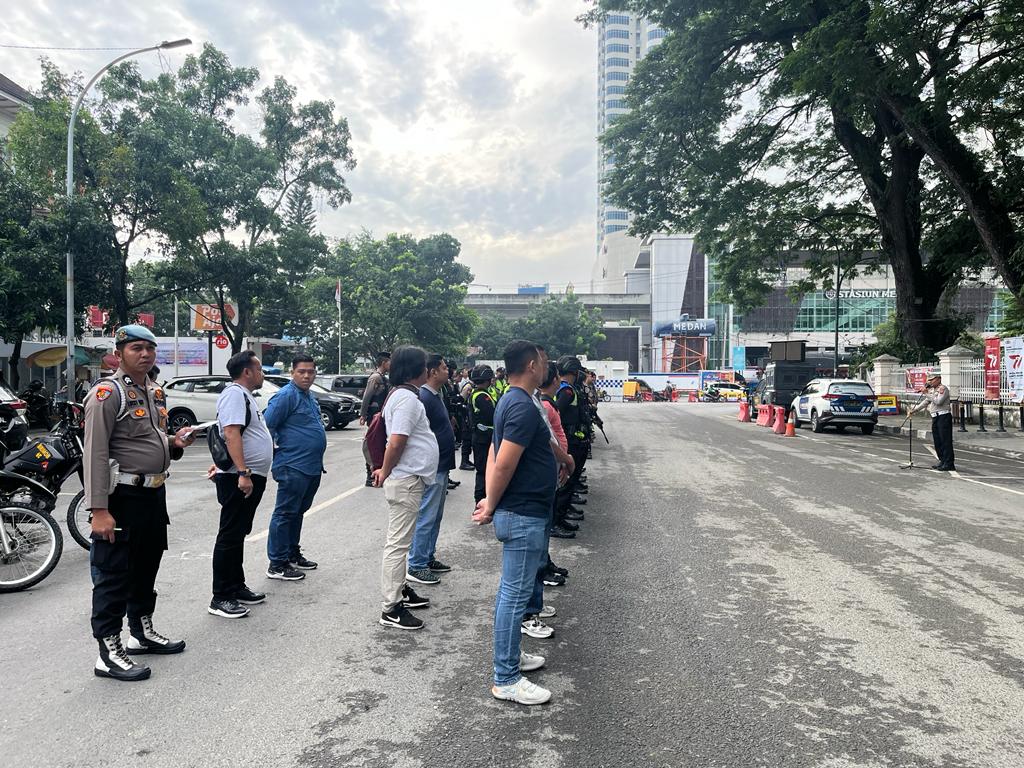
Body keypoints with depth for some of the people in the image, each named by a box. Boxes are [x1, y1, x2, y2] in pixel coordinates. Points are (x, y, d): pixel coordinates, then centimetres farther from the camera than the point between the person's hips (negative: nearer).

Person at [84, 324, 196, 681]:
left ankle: (142, 631, 34)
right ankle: (109, 654, 7)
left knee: (146, 568, 19)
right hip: (122, 497, -9)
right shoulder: (108, 393, -13)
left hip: (154, 493, 9)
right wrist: (99, 510, -25)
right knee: (113, 575, -1)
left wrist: (175, 442, 2)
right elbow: (95, 453, -20)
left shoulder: (155, 393, 13)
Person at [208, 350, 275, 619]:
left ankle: (237, 588, 26)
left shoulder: (245, 395, 19)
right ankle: (221, 598, 1)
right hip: (240, 479, -11)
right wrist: (243, 473, -29)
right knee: (230, 536, -5)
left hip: (251, 477, 11)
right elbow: (231, 434, -23)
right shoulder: (234, 394, -13)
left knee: (238, 535, 16)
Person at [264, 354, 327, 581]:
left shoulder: (310, 396, 16)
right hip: (293, 467, -9)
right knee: (285, 513, -3)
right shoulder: (286, 395, -13)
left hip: (313, 466, 9)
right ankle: (277, 565, 3)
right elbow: (266, 425, -16)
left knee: (298, 512, 18)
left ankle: (293, 554, 30)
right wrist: (277, 453, -9)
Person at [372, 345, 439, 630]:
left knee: (400, 541, 20)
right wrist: (385, 473, -11)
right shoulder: (407, 398, -18)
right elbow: (397, 442, -24)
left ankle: (399, 589, 34)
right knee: (398, 543, -5)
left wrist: (386, 471, 17)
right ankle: (391, 609, 1)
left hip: (409, 479, 11)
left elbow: (396, 440, 19)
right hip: (406, 481, -11)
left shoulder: (402, 395, 14)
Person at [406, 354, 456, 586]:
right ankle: (416, 567, 5)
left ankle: (428, 558, 28)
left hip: (440, 467, 10)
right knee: (426, 518, -3)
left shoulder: (434, 396, 13)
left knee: (435, 517, 17)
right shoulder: (424, 398, -19)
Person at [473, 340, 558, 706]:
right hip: (523, 515, -11)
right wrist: (491, 508, -12)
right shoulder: (523, 406, -22)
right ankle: (506, 680, 8)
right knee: (515, 595, -2)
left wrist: (491, 503, 6)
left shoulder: (510, 402, 11)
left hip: (518, 512, 11)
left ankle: (511, 655, 35)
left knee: (512, 590, 20)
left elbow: (494, 454, 12)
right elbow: (504, 465, -25)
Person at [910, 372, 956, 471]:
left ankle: (949, 464, -9)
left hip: (943, 416, -9)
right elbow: (925, 402, 24)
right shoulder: (932, 390, 20)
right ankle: (942, 461, 19)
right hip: (935, 417, 9)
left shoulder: (943, 388, -7)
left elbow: (938, 401, -20)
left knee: (945, 441, -9)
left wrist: (927, 394, -13)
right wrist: (914, 410, 17)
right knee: (937, 441, 11)